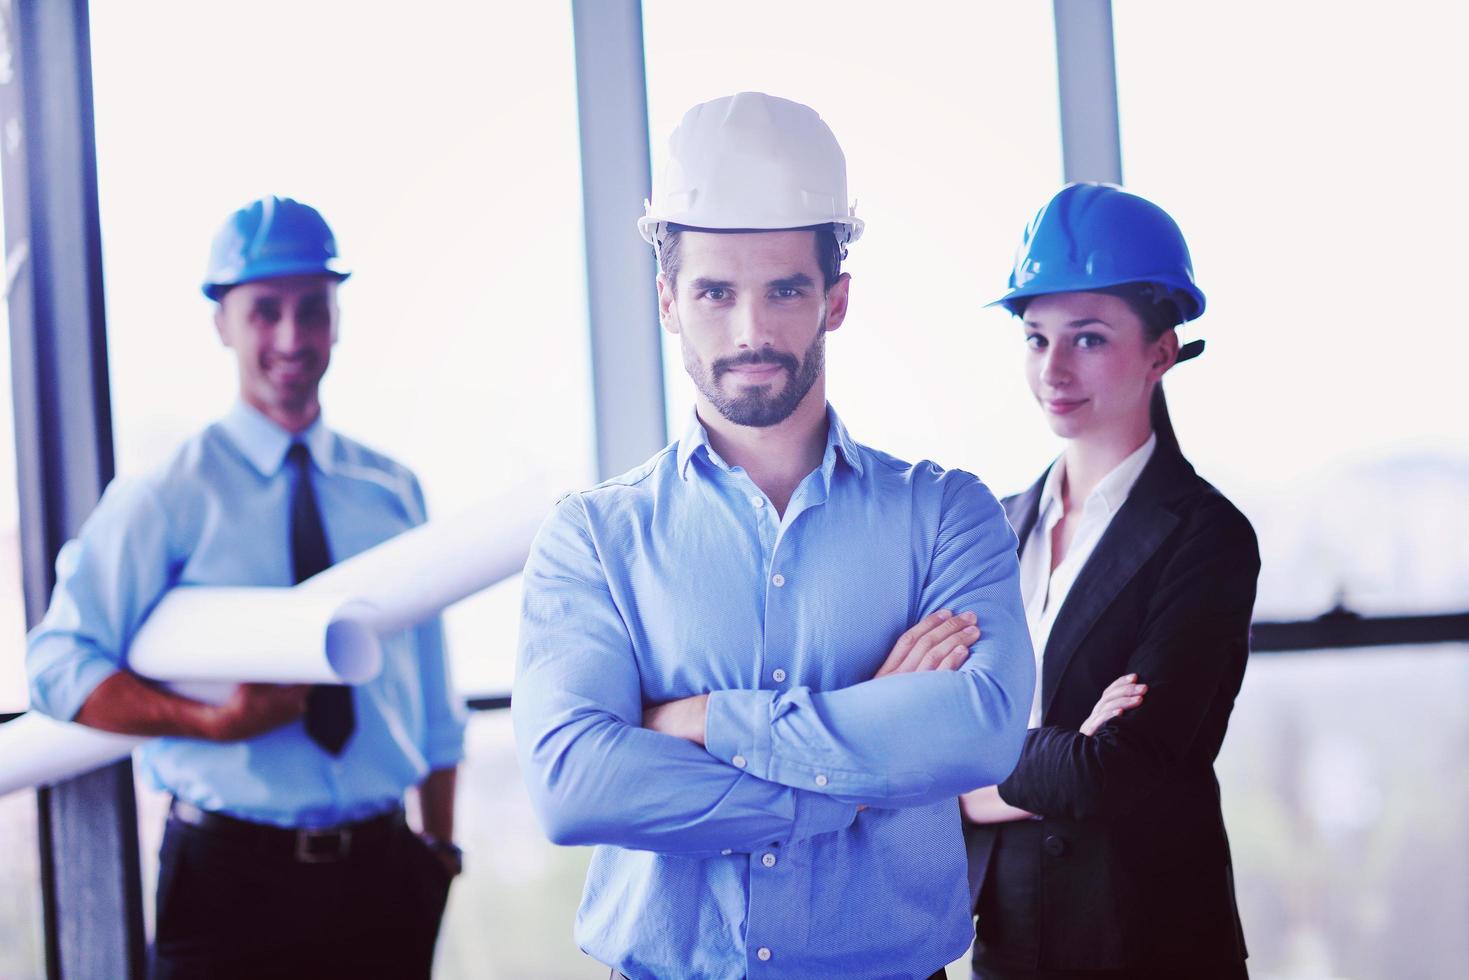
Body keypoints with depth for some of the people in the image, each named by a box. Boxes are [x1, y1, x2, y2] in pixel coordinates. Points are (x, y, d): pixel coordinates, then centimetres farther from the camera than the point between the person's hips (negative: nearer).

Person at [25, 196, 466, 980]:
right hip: (231, 878, -3)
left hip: (381, 876, 3)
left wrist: (439, 847, 13)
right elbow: (59, 666, -9)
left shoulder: (391, 492, 8)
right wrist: (216, 723, -20)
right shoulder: (168, 497, -4)